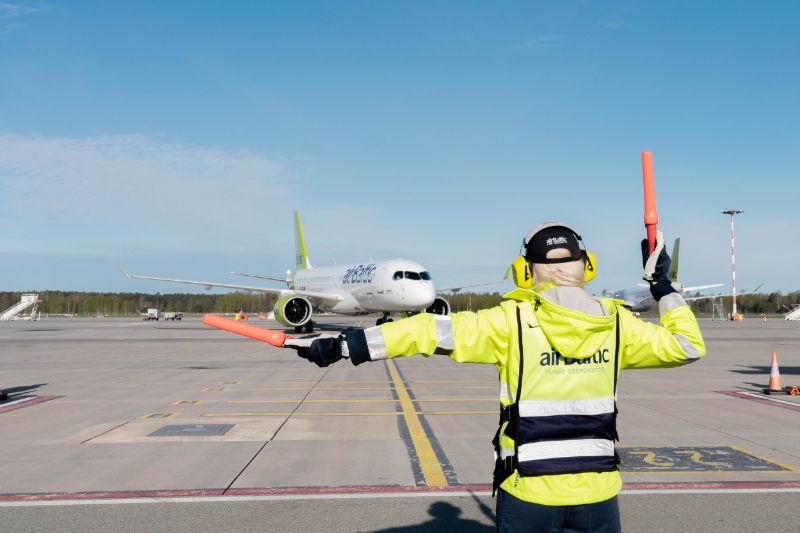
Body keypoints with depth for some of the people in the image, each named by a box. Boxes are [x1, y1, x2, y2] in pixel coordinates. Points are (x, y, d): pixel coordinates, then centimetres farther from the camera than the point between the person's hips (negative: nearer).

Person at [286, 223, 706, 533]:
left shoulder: (513, 322, -13)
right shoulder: (615, 324, -4)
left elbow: (431, 332, -18)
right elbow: (687, 345, 9)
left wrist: (341, 346, -16)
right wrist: (661, 285, 19)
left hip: (529, 493, -2)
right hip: (597, 491, 3)